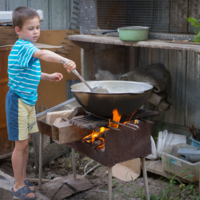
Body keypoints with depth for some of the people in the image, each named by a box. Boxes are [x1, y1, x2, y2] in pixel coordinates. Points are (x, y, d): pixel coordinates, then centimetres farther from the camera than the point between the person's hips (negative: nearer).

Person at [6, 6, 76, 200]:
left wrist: (48, 77, 13)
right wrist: (64, 60, -57)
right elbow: (43, 54, -43)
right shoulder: (23, 47, -21)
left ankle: (23, 180, 30)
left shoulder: (26, 47, 10)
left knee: (25, 141, 16)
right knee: (21, 144, 0)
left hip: (28, 100, 9)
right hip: (18, 101, -9)